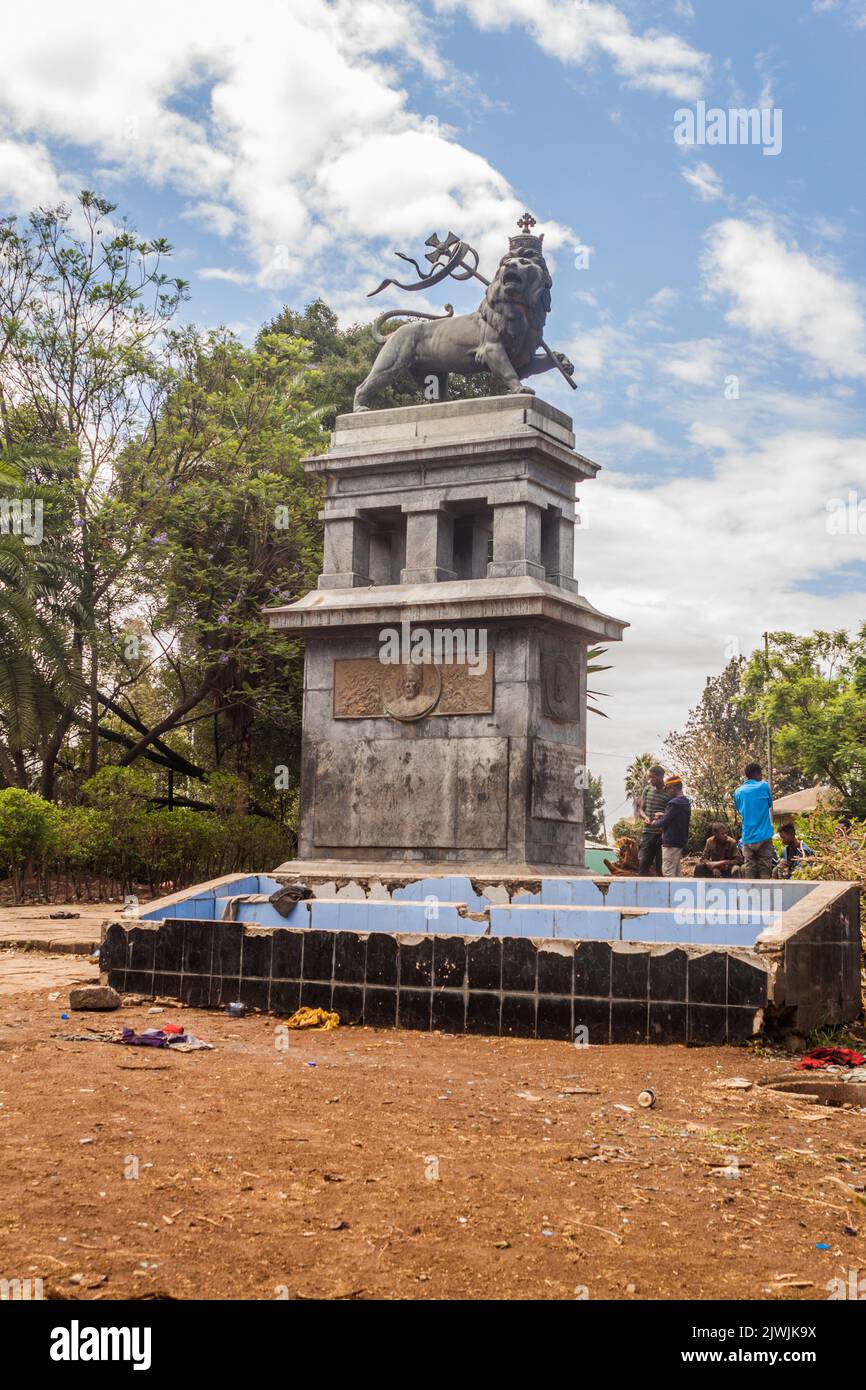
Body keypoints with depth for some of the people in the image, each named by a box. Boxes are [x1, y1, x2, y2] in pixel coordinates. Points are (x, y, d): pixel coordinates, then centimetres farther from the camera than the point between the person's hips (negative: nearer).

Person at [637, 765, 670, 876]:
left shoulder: (669, 793, -5)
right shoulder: (647, 789, 9)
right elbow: (641, 809, 13)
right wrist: (645, 817, -9)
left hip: (662, 834, -4)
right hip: (648, 832, 4)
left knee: (660, 867, 0)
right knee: (643, 864, 1)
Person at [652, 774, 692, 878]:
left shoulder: (674, 803, -17)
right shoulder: (686, 803, 12)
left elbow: (665, 822, -17)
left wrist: (655, 822, 2)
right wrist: (663, 815, 7)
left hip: (671, 843, -10)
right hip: (681, 842, 10)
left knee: (668, 873, -7)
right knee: (675, 872, 14)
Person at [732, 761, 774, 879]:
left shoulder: (738, 791, 7)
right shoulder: (763, 786, -2)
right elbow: (770, 803, 13)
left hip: (747, 837, 3)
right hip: (764, 836, -3)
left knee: (749, 871, 3)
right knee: (765, 871, 1)